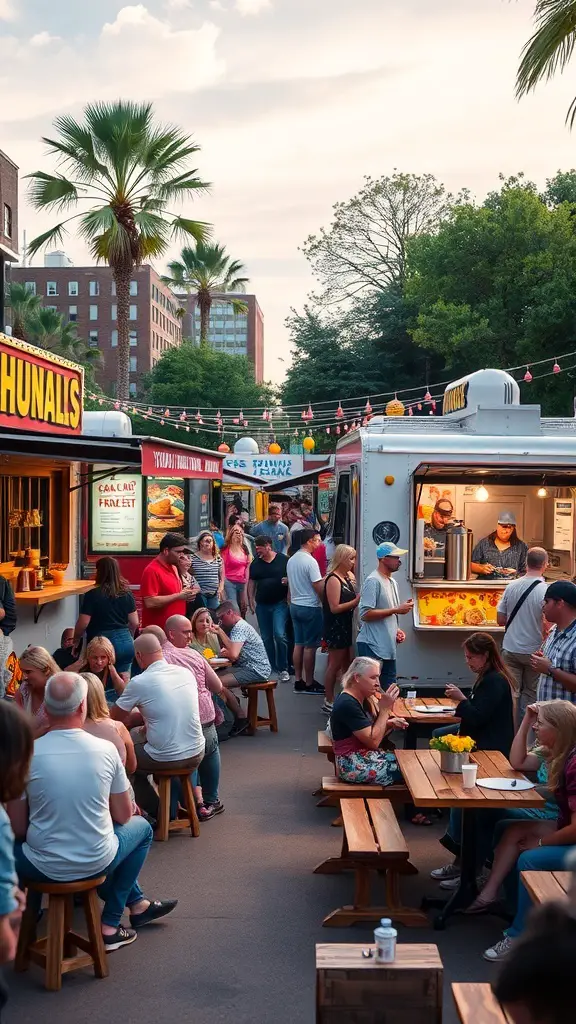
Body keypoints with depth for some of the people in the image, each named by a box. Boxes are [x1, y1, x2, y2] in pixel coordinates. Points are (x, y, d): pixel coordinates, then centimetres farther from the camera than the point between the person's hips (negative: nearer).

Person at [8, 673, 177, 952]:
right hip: (96, 864, 1)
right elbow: (123, 816, 1)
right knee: (142, 827, 30)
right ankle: (110, 925, 24)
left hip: (42, 869, -1)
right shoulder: (105, 749, -10)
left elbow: (17, 828, -6)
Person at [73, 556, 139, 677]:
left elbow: (83, 623, -10)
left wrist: (76, 640, 8)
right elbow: (134, 622, 6)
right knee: (124, 680, 11)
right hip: (125, 643, 4)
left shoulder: (92, 595, -11)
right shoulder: (127, 593, 2)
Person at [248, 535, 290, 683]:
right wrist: (251, 600, 6)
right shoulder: (255, 563, 7)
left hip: (280, 603, -4)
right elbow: (251, 582, 13)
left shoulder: (283, 560, -4)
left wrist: (288, 581, -19)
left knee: (279, 635, -15)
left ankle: (283, 669, -4)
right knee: (266, 638, 10)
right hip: (262, 605, 5)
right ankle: (271, 666, 22)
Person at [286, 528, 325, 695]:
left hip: (295, 605, 8)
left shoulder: (291, 560, 8)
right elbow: (319, 587, -18)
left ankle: (298, 681, 16)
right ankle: (309, 684, 5)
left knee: (298, 644, 12)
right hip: (310, 607, -8)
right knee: (310, 646, -1)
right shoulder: (310, 561, -18)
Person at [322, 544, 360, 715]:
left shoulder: (349, 576, 8)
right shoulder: (333, 580, -18)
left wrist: (361, 598, 2)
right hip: (335, 629, -9)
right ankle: (329, 702, 10)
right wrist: (356, 601, -22)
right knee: (335, 665, 0)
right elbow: (335, 608, -22)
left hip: (347, 627, 9)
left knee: (347, 664, 15)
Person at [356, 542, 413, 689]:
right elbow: (365, 614, -21)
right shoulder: (373, 581, -14)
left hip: (388, 647, 9)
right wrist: (397, 610, -17)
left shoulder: (392, 582, 15)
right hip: (372, 647, -9)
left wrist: (396, 630, 6)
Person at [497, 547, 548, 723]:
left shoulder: (512, 586, -3)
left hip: (510, 649, 3)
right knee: (531, 694, 11)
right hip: (534, 651, -3)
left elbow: (501, 620, 4)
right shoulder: (545, 591, -16)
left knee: (512, 693, 10)